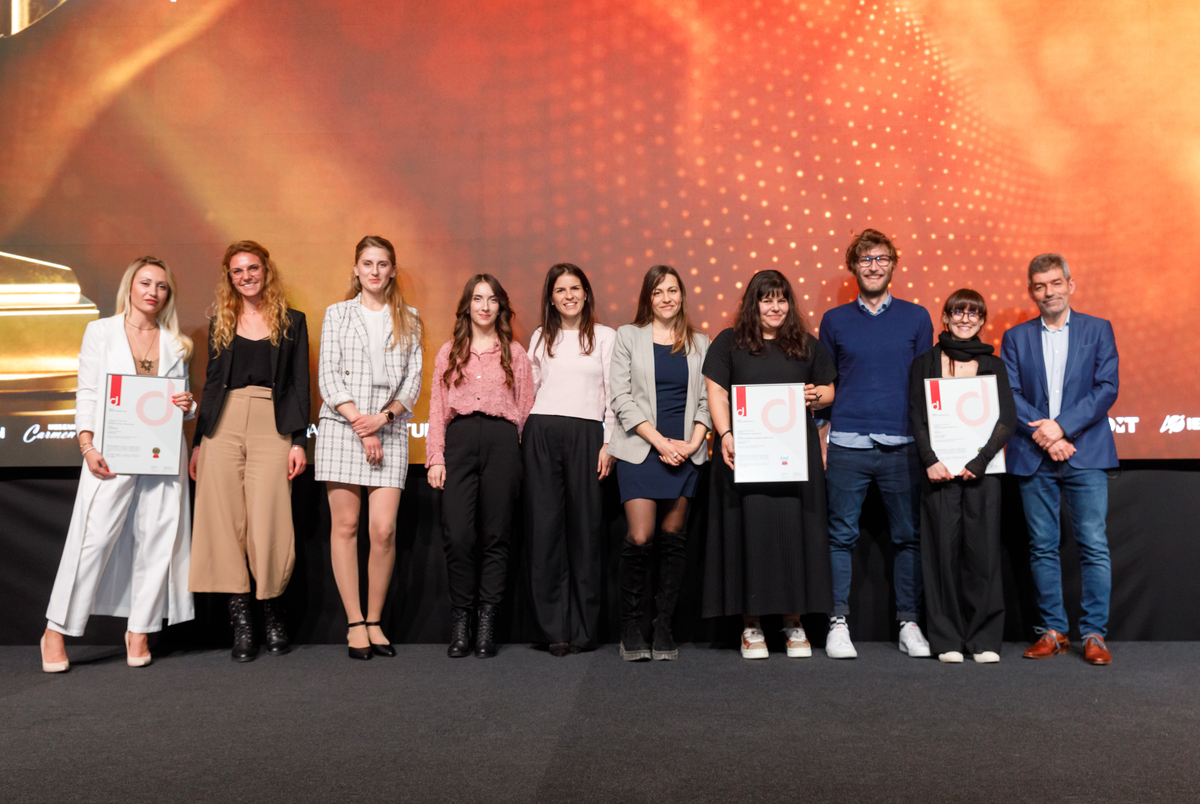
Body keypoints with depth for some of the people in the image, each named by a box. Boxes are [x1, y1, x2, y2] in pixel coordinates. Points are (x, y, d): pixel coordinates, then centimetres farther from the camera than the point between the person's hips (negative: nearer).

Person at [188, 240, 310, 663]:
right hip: (223, 426, 3)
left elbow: (300, 386, 5)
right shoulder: (220, 323, 15)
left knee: (267, 525, -6)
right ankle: (240, 619, 7)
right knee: (226, 521, 0)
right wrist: (198, 442, 10)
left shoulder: (292, 322, 8)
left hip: (272, 428, -2)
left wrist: (299, 440, -4)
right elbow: (211, 383, 15)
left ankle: (273, 611, 14)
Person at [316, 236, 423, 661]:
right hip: (342, 428, 0)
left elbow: (413, 380, 8)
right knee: (344, 525, 0)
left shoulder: (408, 320, 13)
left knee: (384, 529, -7)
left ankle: (375, 621, 8)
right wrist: (360, 425, -8)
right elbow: (328, 378, 2)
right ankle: (355, 622, 8)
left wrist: (384, 417, -9)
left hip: (390, 430, 1)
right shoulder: (337, 314, 10)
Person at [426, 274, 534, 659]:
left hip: (501, 441, 0)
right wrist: (436, 458, 2)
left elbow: (526, 408, 11)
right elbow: (437, 409, 11)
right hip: (459, 440, 0)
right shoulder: (449, 352, 16)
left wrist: (523, 455, 1)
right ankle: (460, 619, 5)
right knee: (458, 535, -9)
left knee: (495, 534, 1)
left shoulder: (515, 353, 13)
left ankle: (487, 620, 10)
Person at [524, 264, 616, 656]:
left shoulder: (605, 337, 10)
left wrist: (608, 443, -2)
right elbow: (528, 389, 16)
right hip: (542, 433, 2)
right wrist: (523, 435, 6)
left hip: (586, 434, -2)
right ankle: (554, 627, 4)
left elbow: (614, 394, 6)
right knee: (546, 524, -2)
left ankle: (583, 628, 5)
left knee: (585, 525, -3)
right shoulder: (541, 337, 16)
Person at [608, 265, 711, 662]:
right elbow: (621, 397, -2)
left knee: (673, 538, 4)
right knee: (639, 539, -9)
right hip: (640, 450, -2)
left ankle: (664, 626, 14)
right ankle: (630, 627, 7)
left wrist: (693, 442, -6)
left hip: (686, 453, 3)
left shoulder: (699, 343, 13)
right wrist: (660, 442, -9)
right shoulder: (627, 336, 6)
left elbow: (706, 399, 10)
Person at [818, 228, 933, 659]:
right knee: (841, 536, 1)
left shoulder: (916, 317, 9)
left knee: (908, 537, 5)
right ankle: (838, 623, 9)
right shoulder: (834, 320, 9)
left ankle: (909, 624, 15)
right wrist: (821, 438, 6)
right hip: (847, 444, 0)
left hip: (902, 445, 1)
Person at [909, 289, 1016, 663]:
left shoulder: (993, 365, 10)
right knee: (943, 549, 1)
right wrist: (930, 460, -12)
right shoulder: (925, 363, 8)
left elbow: (1008, 418, 1)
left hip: (982, 468, 1)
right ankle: (947, 639, 10)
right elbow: (916, 417, 2)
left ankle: (984, 638, 12)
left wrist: (980, 460, -12)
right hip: (938, 469, -1)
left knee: (982, 550, 1)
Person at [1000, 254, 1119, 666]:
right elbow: (1009, 395, 2)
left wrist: (1062, 426, -12)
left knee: (1094, 546, -5)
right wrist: (1042, 434, -12)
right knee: (1042, 548, 5)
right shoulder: (1015, 337, 11)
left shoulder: (1098, 330, 8)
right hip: (1033, 458, 1)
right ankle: (1053, 630, 15)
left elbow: (1107, 388, -1)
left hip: (1085, 454, -1)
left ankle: (1094, 633, 4)